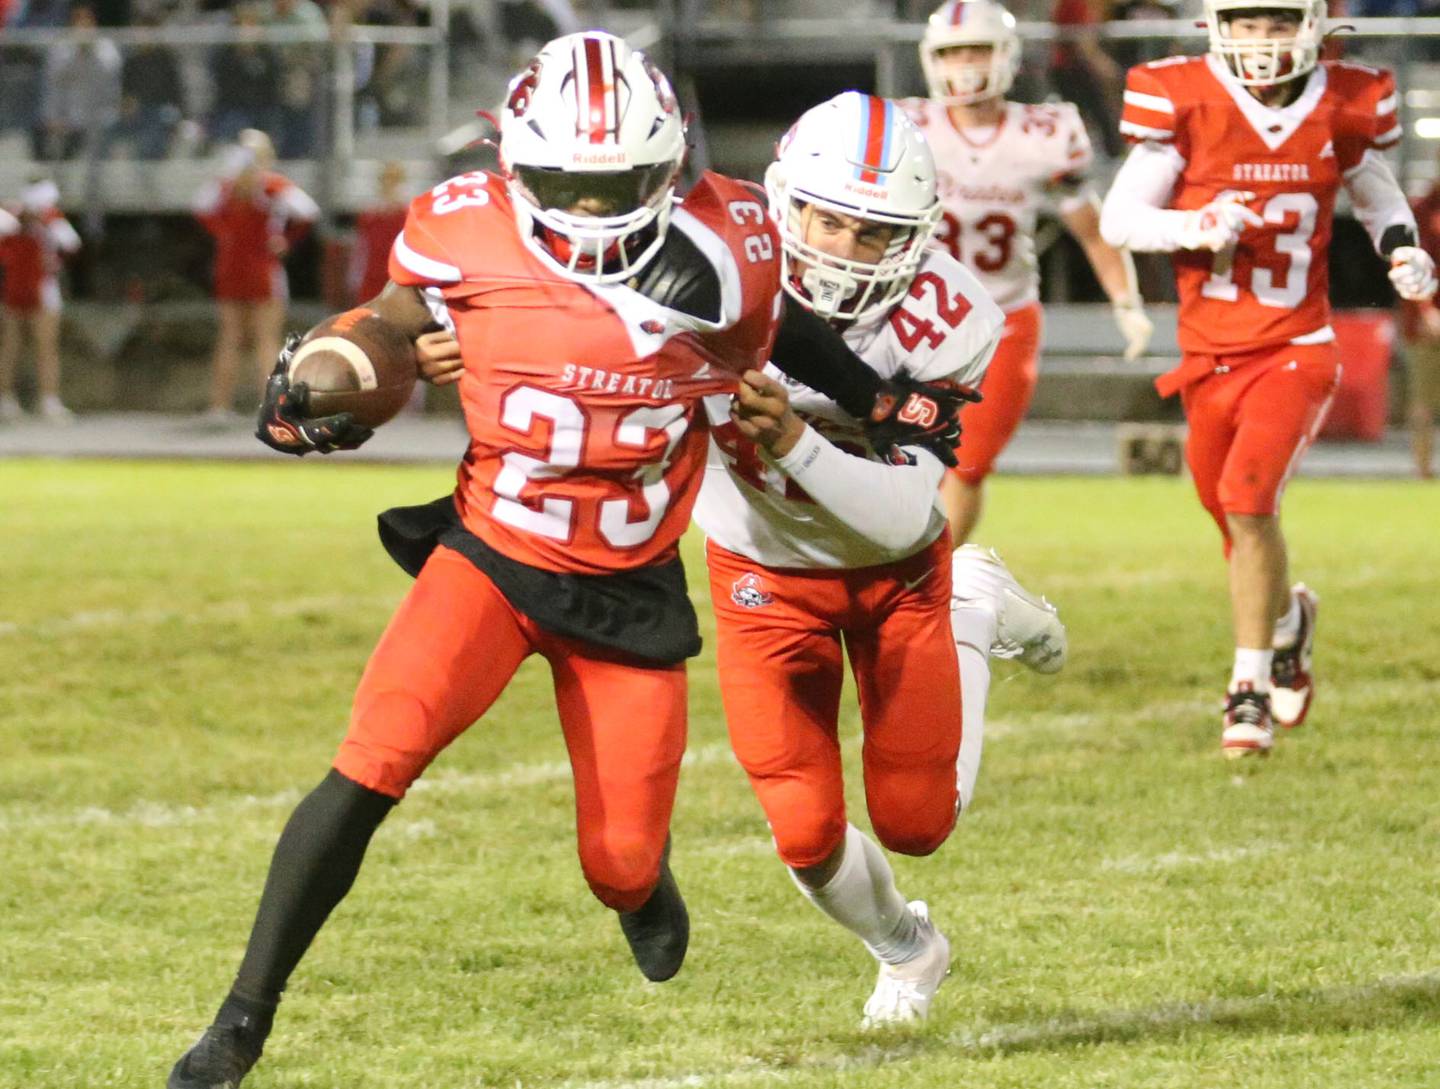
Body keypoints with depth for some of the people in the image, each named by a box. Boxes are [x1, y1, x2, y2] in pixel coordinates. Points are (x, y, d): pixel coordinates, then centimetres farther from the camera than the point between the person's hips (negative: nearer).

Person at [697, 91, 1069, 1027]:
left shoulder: (940, 323, -28)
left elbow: (904, 516, -31)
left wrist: (794, 441, -46)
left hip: (894, 570, 0)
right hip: (765, 574, 0)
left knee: (915, 823, 3)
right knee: (808, 833, -8)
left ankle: (974, 617, 31)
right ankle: (905, 950, 28)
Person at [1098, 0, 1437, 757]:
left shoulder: (1341, 108, -2)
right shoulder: (1185, 104, -7)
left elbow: (1374, 191, 19)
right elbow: (1117, 218, -6)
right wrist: (1193, 227, -24)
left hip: (1295, 351, -2)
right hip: (1209, 355, 2)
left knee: (1248, 498, -22)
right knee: (1236, 522, 13)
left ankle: (1250, 686, -12)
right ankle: (1287, 619, 47)